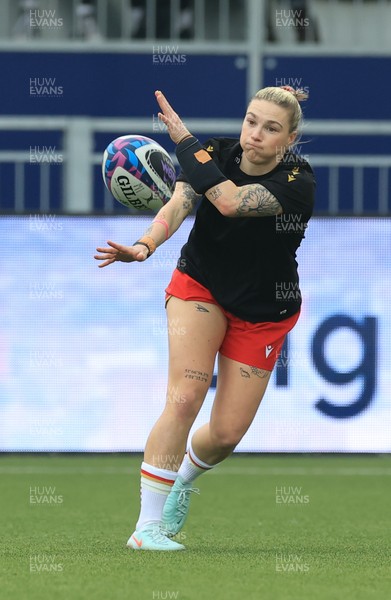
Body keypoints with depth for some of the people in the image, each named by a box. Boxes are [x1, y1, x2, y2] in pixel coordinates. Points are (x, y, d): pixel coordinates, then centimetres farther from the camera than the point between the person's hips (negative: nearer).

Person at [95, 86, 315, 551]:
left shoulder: (298, 184, -24)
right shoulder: (216, 154, -14)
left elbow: (230, 202, -39)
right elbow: (178, 205, -28)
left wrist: (182, 137, -36)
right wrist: (145, 246, -48)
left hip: (263, 314, 0)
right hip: (200, 288, 0)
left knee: (227, 434, 0)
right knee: (185, 396, -21)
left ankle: (184, 477, 37)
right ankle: (147, 527, -19)